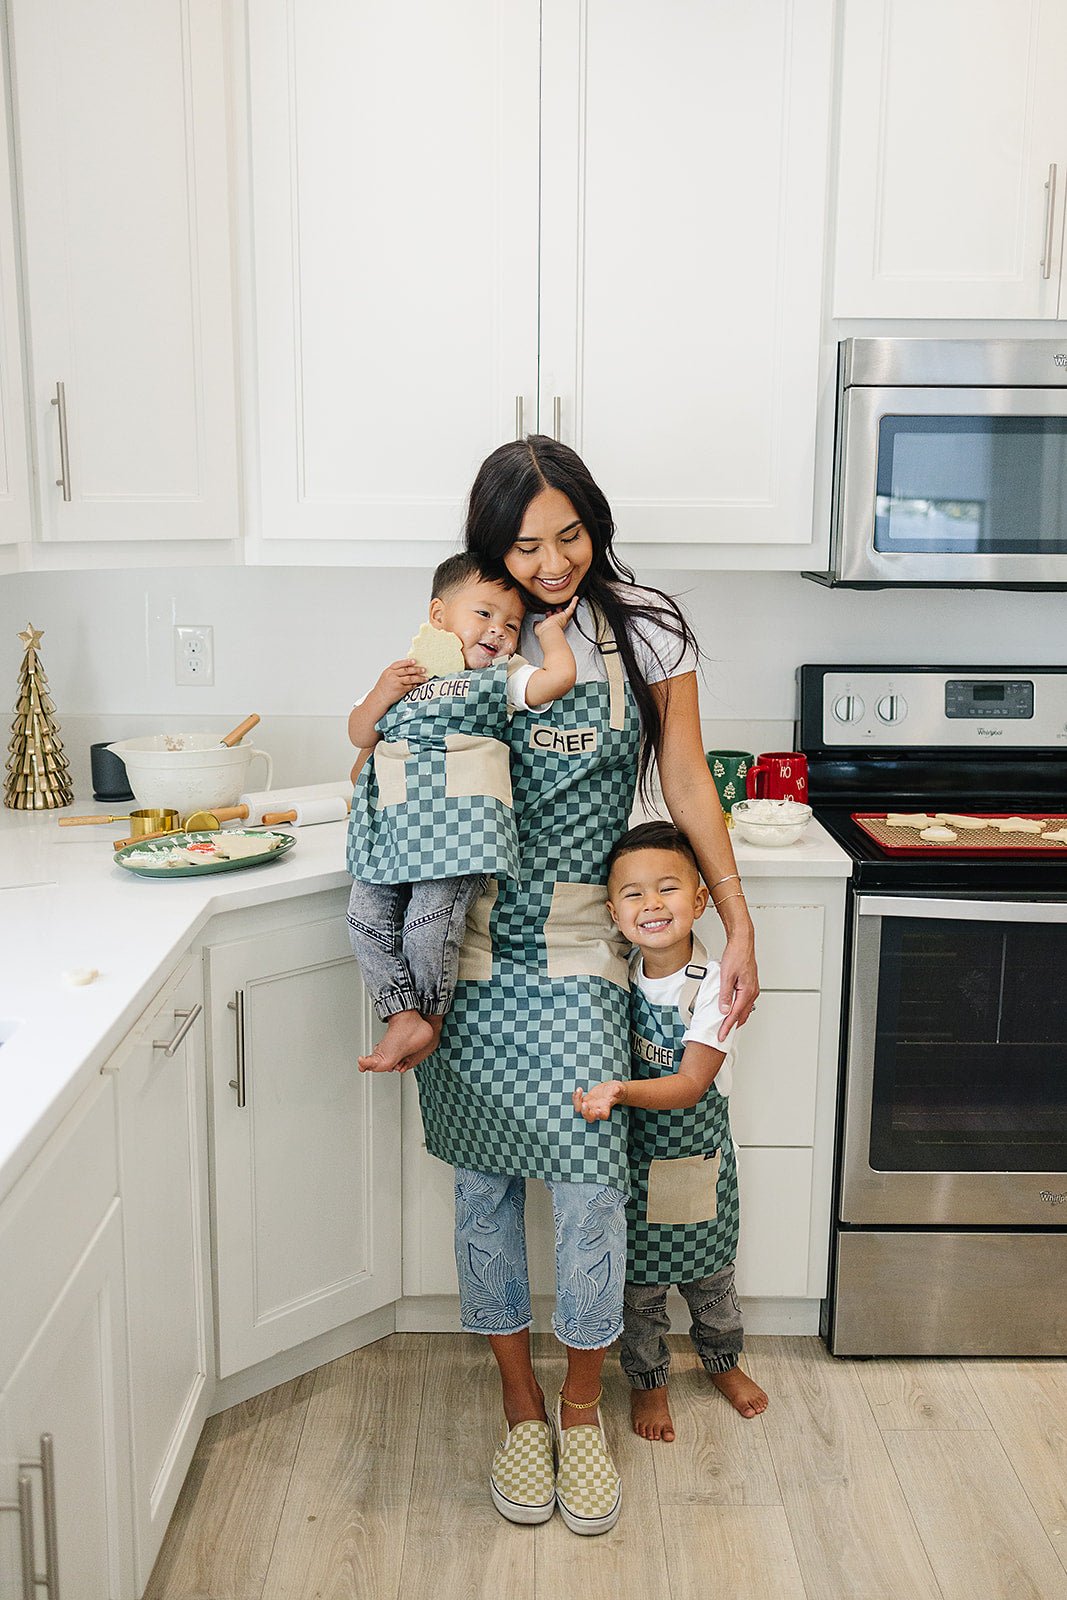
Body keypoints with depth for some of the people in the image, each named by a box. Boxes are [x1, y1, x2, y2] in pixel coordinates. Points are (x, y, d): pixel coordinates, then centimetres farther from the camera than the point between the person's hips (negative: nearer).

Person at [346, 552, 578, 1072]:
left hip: (456, 828, -4)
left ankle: (431, 1016, 14)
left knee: (428, 927, -11)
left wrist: (551, 632, 7)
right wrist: (380, 694, -1)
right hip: (391, 825, 5)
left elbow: (558, 677, -10)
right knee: (367, 919, -2)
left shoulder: (502, 678, 8)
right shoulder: (403, 675, 17)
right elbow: (361, 735, 17)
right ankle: (405, 1018, 7)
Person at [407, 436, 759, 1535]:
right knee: (485, 1186, 7)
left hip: (580, 951, -1)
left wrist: (739, 924, 2)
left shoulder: (644, 629, 2)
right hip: (471, 948, 1)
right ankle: (520, 1405, 29)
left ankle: (581, 1409, 22)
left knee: (590, 1184, -4)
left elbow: (688, 783, 5)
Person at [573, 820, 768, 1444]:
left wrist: (621, 1091, -39)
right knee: (640, 1282, 15)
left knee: (709, 1273, 21)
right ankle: (649, 1381, 38)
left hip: (697, 1158, -2)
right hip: (633, 1155, 2)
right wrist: (590, 1095, -11)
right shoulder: (621, 972, -11)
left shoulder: (711, 985, -23)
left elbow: (689, 1086, -26)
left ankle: (724, 1361, 47)